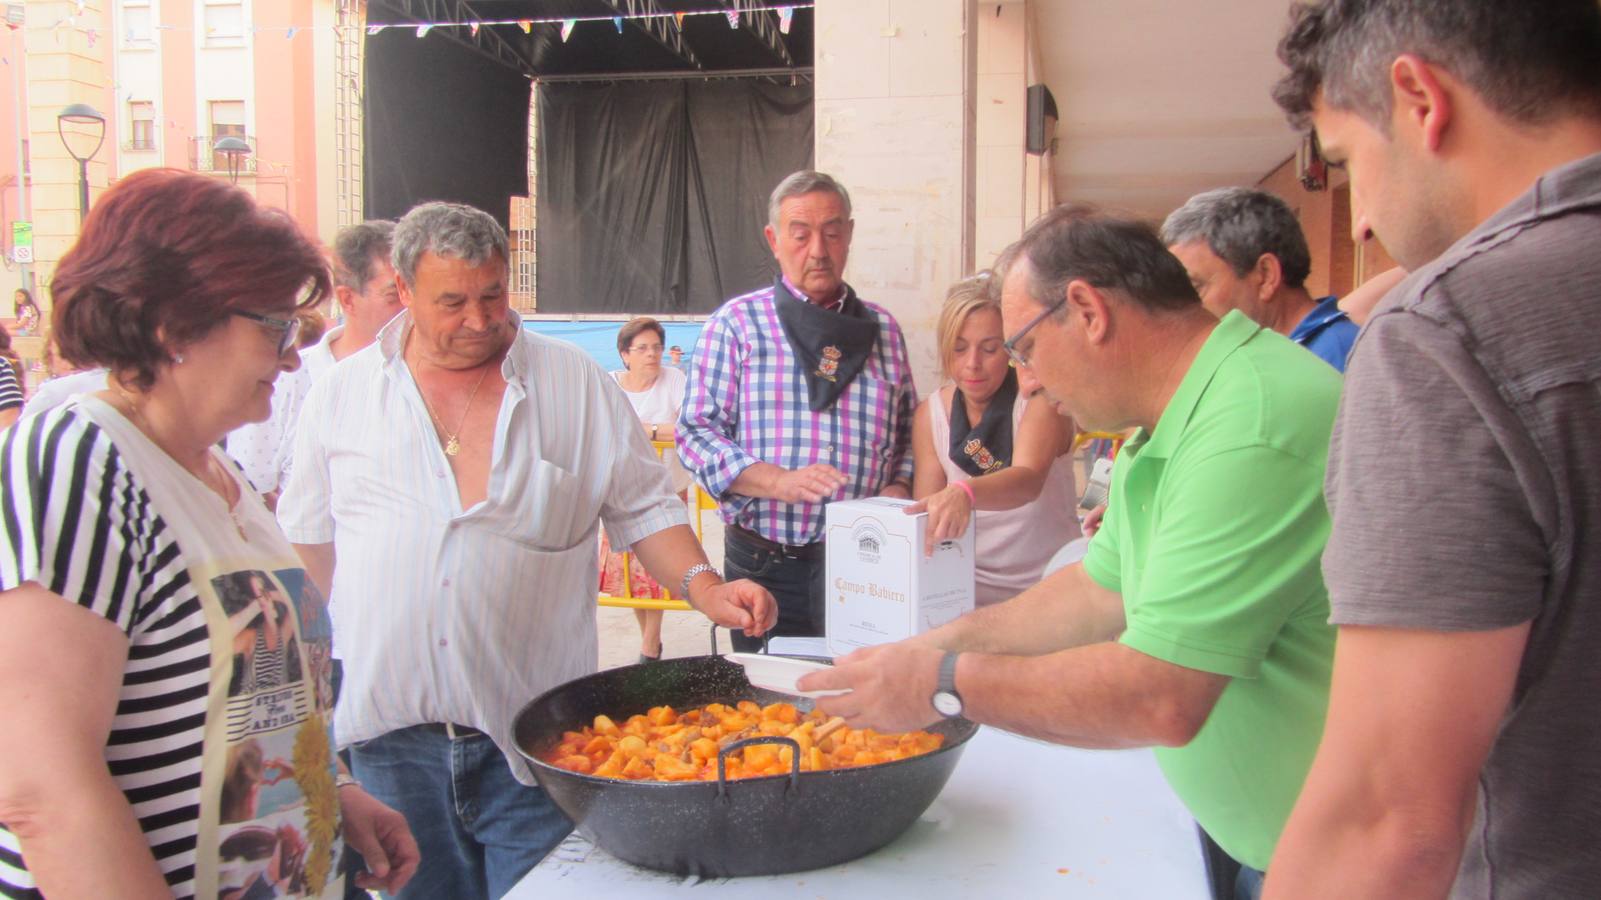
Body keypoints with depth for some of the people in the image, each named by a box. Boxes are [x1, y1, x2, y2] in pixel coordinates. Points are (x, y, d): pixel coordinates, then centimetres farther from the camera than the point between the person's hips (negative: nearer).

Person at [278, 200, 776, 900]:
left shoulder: (576, 384, 2)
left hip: (532, 730, -1)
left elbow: (643, 509, 4)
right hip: (389, 723, 2)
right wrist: (360, 646, 9)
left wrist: (704, 589, -11)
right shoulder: (341, 393, 6)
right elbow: (309, 536, 14)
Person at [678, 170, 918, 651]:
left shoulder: (881, 327, 11)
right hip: (765, 565, -2)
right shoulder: (736, 323, 0)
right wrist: (781, 482, -18)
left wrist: (898, 488, -4)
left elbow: (908, 431, 16)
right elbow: (696, 431, -5)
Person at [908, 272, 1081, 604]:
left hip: (1048, 586, -1)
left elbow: (1028, 479, -28)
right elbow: (927, 518, 1)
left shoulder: (1040, 398, -9)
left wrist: (965, 492, -48)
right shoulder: (930, 414, 1)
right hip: (969, 589, 2)